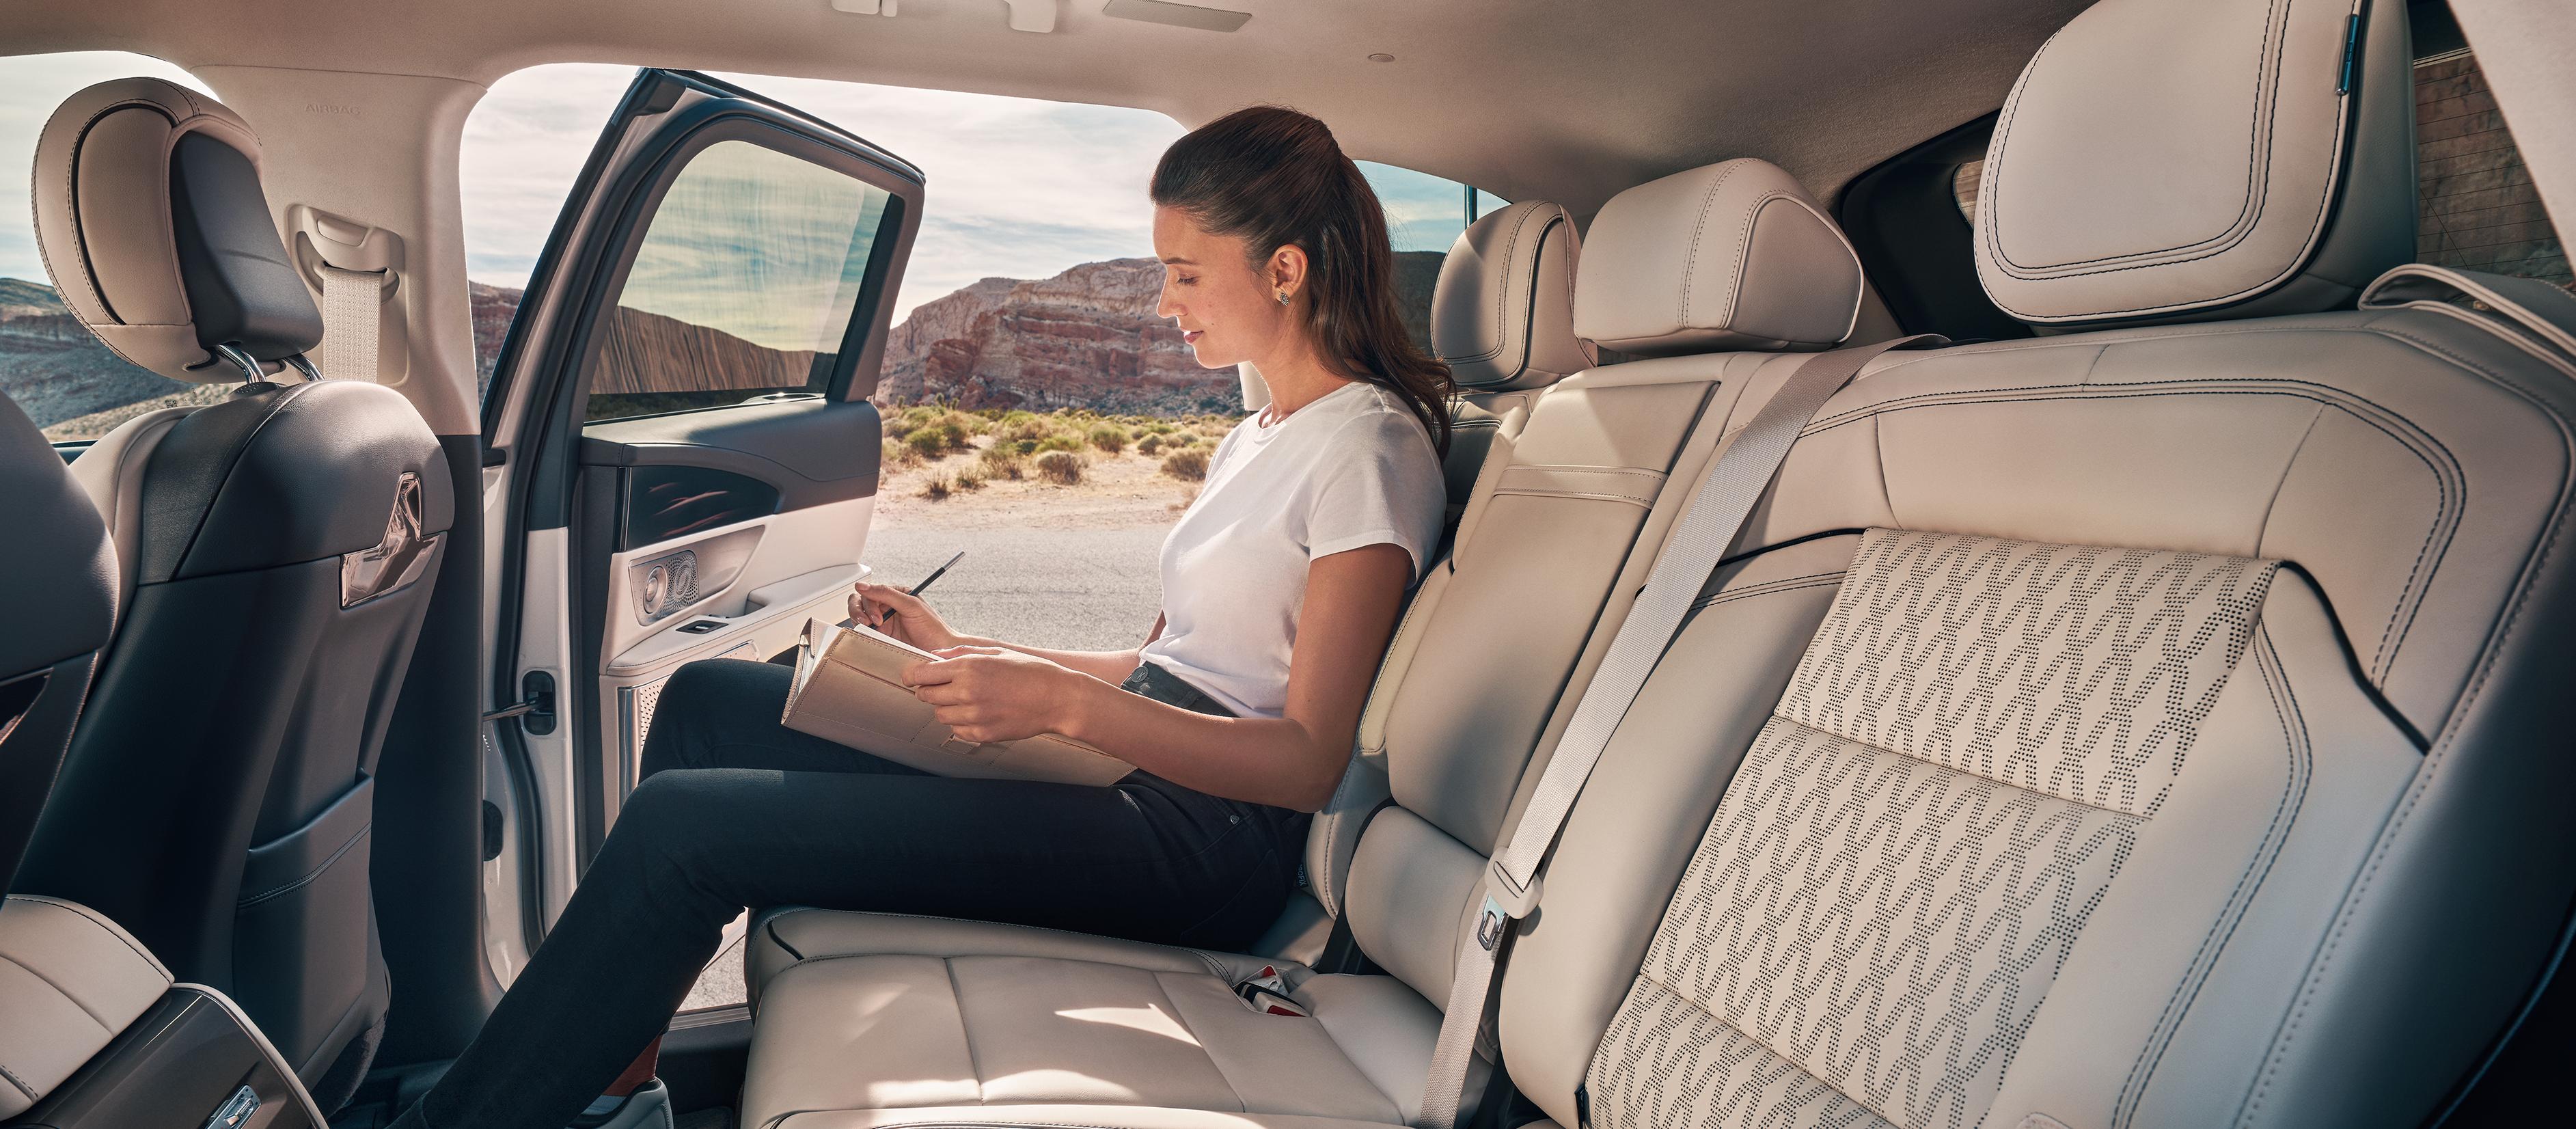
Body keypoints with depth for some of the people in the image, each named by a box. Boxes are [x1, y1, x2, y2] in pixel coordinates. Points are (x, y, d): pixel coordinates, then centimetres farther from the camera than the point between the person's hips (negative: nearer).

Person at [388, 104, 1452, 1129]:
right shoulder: (1256, 438, 18)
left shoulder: (1368, 444, -11)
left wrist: (1062, 700, -25)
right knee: (707, 700, 7)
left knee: (684, 824, -15)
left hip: (1203, 831, -9)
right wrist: (964, 652, 11)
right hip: (1129, 767, 10)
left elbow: (1307, 761, -17)